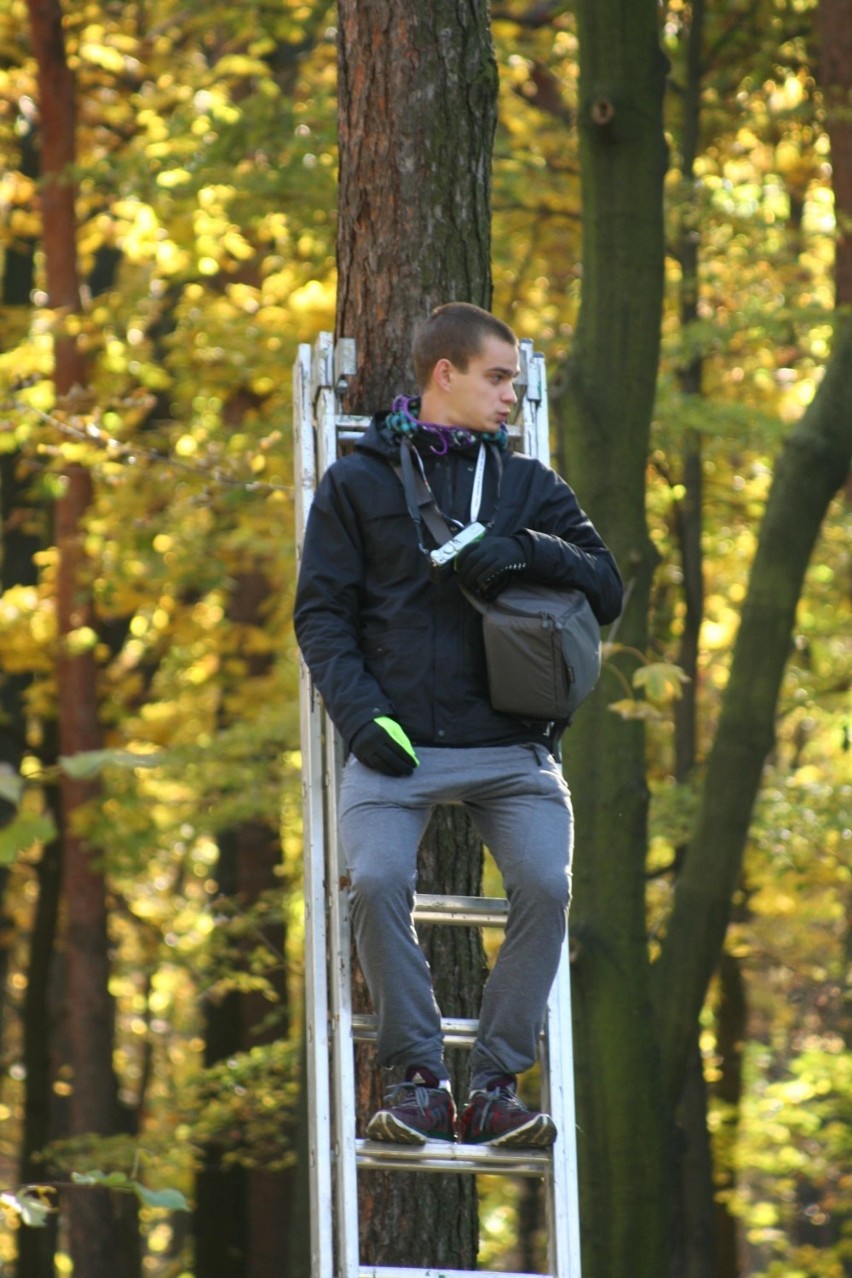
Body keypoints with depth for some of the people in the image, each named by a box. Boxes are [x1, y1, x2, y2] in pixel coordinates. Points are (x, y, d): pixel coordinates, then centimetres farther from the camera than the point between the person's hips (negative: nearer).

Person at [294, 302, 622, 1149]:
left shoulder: (528, 485, 17)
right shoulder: (358, 482, 10)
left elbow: (606, 590, 11)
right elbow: (321, 611, 5)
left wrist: (529, 552, -8)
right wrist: (361, 714, -10)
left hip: (509, 745, 2)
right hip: (396, 744, -2)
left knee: (545, 884, -22)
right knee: (377, 881, -26)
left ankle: (496, 1083, -11)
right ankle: (419, 1077, -12)